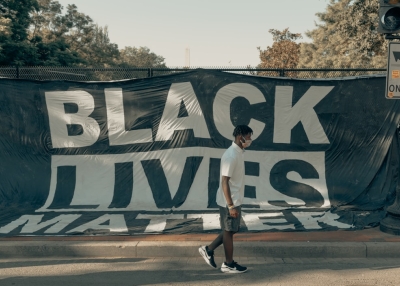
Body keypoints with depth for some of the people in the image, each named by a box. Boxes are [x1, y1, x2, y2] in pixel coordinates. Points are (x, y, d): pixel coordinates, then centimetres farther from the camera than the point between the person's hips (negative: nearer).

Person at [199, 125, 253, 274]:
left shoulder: (238, 152, 9)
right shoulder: (231, 156, -22)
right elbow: (224, 182, -23)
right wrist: (231, 205, -24)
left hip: (235, 200, 9)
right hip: (229, 202, -9)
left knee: (231, 230, 17)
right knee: (229, 231, 4)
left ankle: (208, 250, 26)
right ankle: (228, 264, 19)